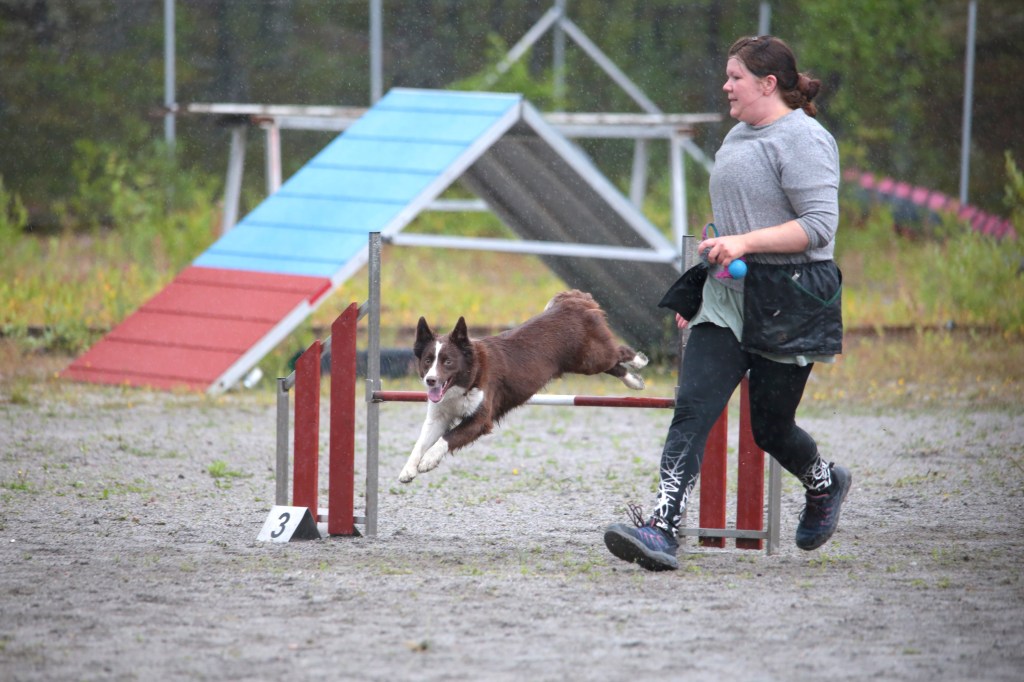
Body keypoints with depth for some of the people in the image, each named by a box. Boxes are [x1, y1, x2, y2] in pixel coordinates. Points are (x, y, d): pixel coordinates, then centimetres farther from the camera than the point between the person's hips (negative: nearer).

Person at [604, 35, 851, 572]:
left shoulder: (802, 140, -12)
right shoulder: (738, 137, 15)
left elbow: (819, 225, -20)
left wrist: (745, 242, -25)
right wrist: (700, 287, 27)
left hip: (790, 302, -8)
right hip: (727, 296, 8)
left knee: (770, 426, 4)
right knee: (692, 407, -10)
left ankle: (824, 486, 37)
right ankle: (661, 529, -20)